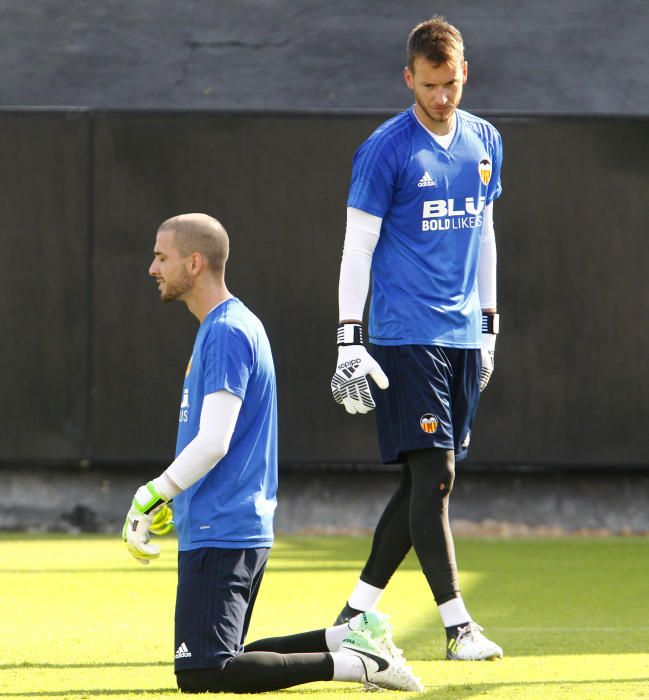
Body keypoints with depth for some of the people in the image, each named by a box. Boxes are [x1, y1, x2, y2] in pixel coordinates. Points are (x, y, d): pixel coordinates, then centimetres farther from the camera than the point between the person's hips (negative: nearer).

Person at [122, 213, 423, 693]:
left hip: (220, 536, -10)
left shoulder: (226, 333, -14)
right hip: (240, 528, 10)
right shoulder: (221, 327, 17)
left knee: (201, 673, -16)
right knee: (215, 663, 16)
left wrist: (150, 498, -14)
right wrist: (166, 505, 19)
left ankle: (351, 662, -14)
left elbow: (213, 444, -21)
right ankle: (351, 638, 13)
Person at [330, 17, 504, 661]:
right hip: (405, 336, -6)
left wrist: (488, 324, 20)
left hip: (463, 339, 6)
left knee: (425, 484, 6)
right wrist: (348, 339, -12)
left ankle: (356, 613, 15)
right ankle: (456, 625, -12)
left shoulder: (485, 143, 12)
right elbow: (358, 245, -6)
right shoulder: (385, 149, -6)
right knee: (433, 474, -12)